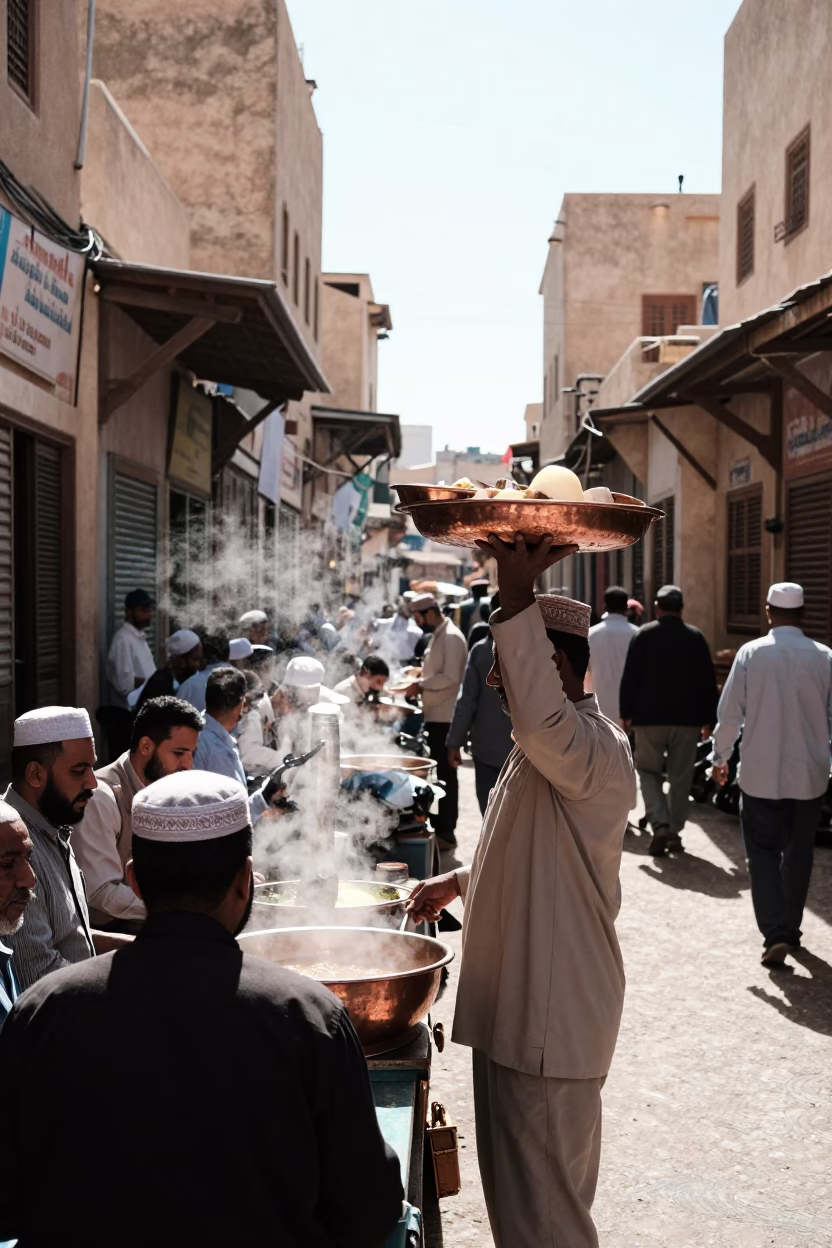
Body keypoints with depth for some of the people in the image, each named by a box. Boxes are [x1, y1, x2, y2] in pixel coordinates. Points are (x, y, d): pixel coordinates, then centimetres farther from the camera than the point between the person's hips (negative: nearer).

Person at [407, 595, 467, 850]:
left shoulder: (451, 637, -15)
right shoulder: (437, 636, 15)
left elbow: (451, 677, -22)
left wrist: (421, 685, -16)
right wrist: (420, 676, 7)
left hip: (445, 717, -10)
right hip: (435, 715, 10)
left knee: (445, 774, -4)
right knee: (437, 772, 14)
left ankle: (446, 832, 2)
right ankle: (438, 825, 22)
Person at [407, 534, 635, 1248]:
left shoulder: (594, 750, -22)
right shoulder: (558, 748, 13)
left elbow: (540, 714, -47)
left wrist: (517, 586, -46)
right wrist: (459, 882, 15)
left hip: (547, 1018, -11)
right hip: (530, 1006, 11)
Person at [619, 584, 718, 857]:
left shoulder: (644, 635, -3)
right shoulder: (695, 637, 3)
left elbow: (630, 677, -5)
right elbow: (708, 681, 4)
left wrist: (626, 713, 2)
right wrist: (708, 719, 9)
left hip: (649, 716, -1)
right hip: (687, 718, 2)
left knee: (649, 770, 9)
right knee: (681, 776, 10)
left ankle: (660, 824, -9)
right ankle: (675, 831, 13)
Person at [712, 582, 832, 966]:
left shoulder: (751, 653, -10)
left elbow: (729, 712, -7)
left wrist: (720, 758, 7)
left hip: (760, 775, -2)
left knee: (763, 852, 7)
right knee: (798, 853, 17)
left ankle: (775, 934, -7)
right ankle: (790, 930, 28)